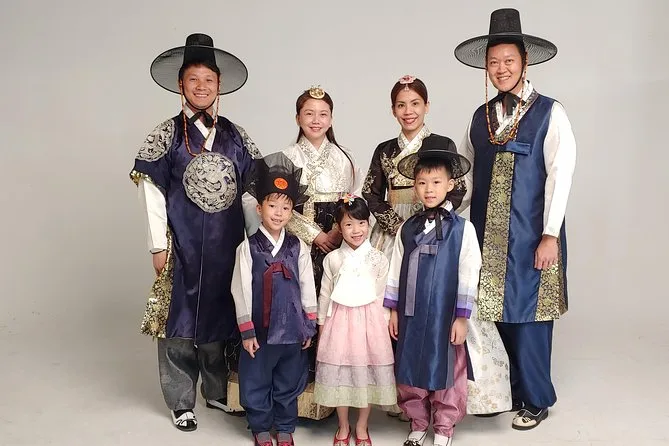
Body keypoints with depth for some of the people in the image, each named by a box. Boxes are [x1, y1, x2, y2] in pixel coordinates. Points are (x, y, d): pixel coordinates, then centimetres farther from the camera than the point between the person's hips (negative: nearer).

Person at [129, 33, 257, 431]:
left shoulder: (236, 136, 6)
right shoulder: (167, 135, -1)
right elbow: (152, 193, -3)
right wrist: (159, 246, -6)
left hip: (228, 244, 3)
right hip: (183, 244, -2)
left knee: (221, 314, 12)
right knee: (180, 314, 5)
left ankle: (218, 390, 30)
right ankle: (182, 402, 20)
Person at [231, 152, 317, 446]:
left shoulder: (298, 248, -2)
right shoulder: (248, 248, -8)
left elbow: (307, 288, 3)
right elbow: (241, 290, -7)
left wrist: (309, 327, 4)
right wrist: (247, 331, -7)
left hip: (292, 328, 2)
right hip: (260, 329, -2)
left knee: (289, 384, 16)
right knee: (257, 383, 13)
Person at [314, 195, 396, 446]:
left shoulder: (378, 259, -2)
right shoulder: (332, 259, 0)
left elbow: (383, 296, 2)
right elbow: (324, 294, 5)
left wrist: (384, 325, 1)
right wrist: (321, 325, 6)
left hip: (370, 321, 0)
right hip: (339, 321, 1)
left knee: (367, 374, 7)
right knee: (339, 374, 7)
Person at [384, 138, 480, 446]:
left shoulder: (462, 228, -7)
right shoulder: (407, 228, 3)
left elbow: (468, 275, -7)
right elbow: (396, 270, 8)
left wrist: (461, 317, -8)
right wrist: (393, 310, 8)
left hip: (445, 316, -3)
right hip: (411, 316, 4)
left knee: (446, 373, 10)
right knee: (410, 371, 14)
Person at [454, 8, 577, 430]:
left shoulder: (550, 113, -3)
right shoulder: (481, 117, 10)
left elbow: (560, 174, -9)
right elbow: (468, 175, 13)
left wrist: (550, 235, -14)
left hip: (531, 237, -4)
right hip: (488, 237, 4)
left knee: (527, 315, 2)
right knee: (493, 313, 10)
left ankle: (535, 400, 23)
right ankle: (503, 391, 30)